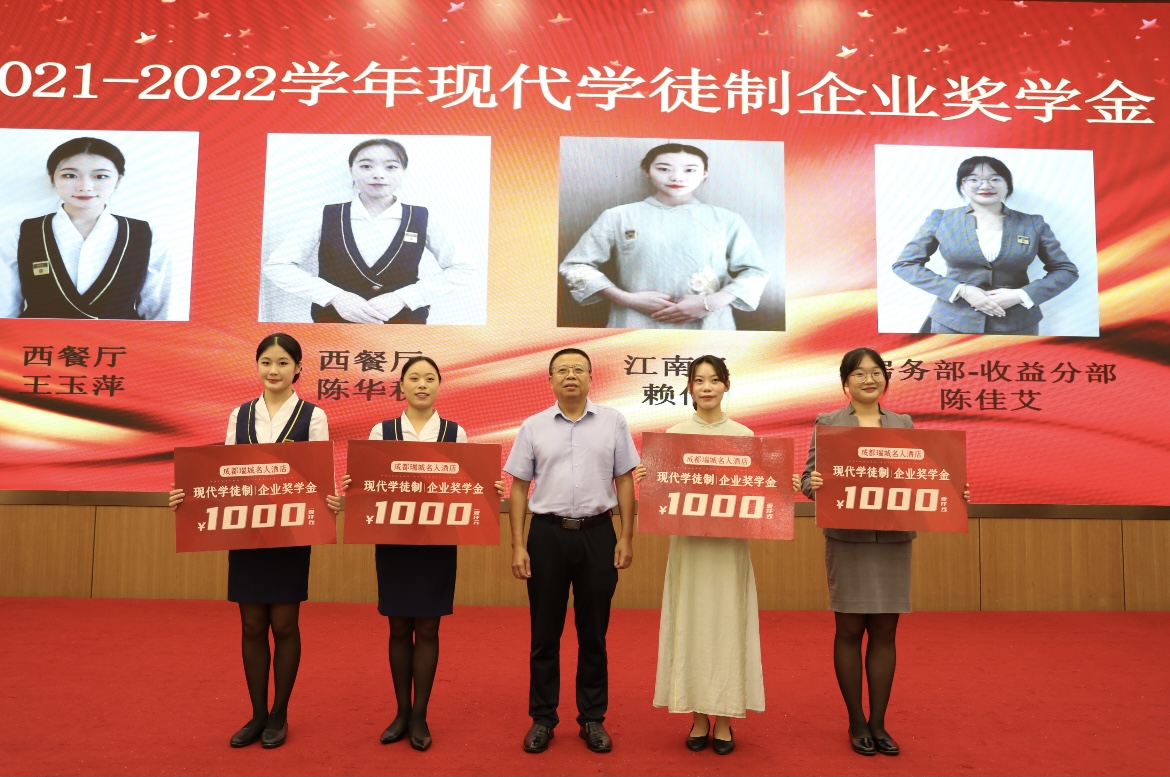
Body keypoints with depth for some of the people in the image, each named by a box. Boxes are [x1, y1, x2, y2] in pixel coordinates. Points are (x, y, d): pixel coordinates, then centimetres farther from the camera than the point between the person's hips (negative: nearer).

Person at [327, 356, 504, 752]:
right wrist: (345, 495, -18)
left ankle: (419, 716, 19)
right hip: (392, 540, 1)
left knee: (427, 629, 5)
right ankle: (402, 712, 25)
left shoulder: (456, 434, 2)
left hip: (437, 542, -1)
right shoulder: (381, 431, 3)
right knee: (399, 628, 9)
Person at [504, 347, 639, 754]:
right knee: (544, 632, 9)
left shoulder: (613, 421, 3)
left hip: (597, 533, 0)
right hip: (547, 534, 0)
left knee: (593, 632, 10)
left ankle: (593, 718, 24)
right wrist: (517, 545, -3)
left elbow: (624, 480, 4)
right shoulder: (533, 426, 3)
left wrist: (626, 537, -1)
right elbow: (519, 487, 3)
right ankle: (542, 718, 23)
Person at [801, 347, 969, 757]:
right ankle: (857, 723, 19)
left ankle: (878, 723, 21)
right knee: (850, 630, 5)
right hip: (848, 539, -3)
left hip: (894, 539, 3)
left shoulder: (904, 424, 10)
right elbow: (809, 477, -3)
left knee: (885, 632, 8)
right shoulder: (828, 423, 1)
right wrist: (813, 484, -25)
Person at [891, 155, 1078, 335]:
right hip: (954, 323, -1)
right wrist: (962, 290, -12)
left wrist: (1020, 295, -11)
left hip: (1017, 324, 1)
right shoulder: (941, 219, 0)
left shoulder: (1033, 223, 4)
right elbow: (905, 264, -3)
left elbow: (1066, 270, 7)